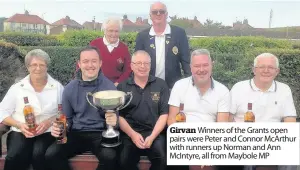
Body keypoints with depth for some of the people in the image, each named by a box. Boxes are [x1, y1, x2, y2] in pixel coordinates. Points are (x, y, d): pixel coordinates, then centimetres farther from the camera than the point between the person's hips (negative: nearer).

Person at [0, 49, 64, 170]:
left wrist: (50, 121, -15)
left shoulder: (57, 87, 6)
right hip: (20, 132, 1)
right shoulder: (17, 87, 7)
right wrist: (20, 125, -11)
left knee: (39, 155, -31)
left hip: (47, 132, -1)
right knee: (15, 157, -29)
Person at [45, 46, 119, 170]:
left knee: (110, 157, -31)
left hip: (100, 134, -2)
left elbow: (116, 116, -3)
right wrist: (59, 128, -8)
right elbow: (67, 118, 14)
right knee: (51, 154, -20)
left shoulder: (109, 87, -4)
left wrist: (114, 120, -28)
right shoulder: (70, 88, 5)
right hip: (76, 133, 3)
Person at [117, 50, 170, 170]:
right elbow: (118, 115, 6)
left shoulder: (161, 85, 9)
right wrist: (132, 134, -9)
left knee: (162, 159, -27)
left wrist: (152, 136, -9)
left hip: (155, 132, 0)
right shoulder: (122, 87, 10)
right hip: (129, 133, 0)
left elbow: (164, 114, 3)